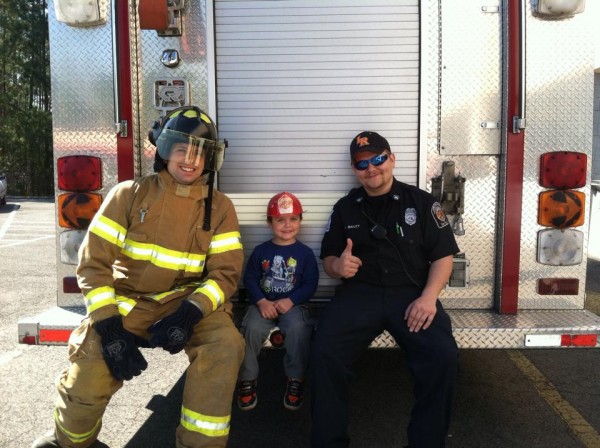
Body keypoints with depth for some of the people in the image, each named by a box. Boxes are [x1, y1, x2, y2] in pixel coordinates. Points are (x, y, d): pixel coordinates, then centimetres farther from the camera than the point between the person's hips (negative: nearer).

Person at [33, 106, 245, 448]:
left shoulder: (220, 207, 0)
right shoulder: (129, 194, -4)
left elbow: (226, 272, -4)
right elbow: (93, 263, -6)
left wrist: (190, 313, -23)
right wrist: (109, 325, -20)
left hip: (188, 302, 1)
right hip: (128, 300, 0)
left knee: (225, 345, -29)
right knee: (91, 362, -25)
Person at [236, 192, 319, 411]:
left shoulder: (305, 253, 2)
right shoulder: (261, 251, 6)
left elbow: (310, 284, -1)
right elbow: (250, 278, 3)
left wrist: (290, 301, -15)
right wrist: (261, 302, -13)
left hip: (293, 304, -1)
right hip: (263, 303, 1)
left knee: (299, 329, -31)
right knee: (252, 328, -28)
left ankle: (296, 379, -8)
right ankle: (247, 379, -6)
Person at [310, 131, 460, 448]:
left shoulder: (421, 202, 9)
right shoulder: (345, 207, 14)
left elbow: (443, 255, 6)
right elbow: (327, 259, 17)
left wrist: (428, 296, -11)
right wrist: (337, 266, -9)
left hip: (410, 293, 0)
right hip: (358, 293, 1)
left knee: (443, 356, -27)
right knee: (324, 353, -25)